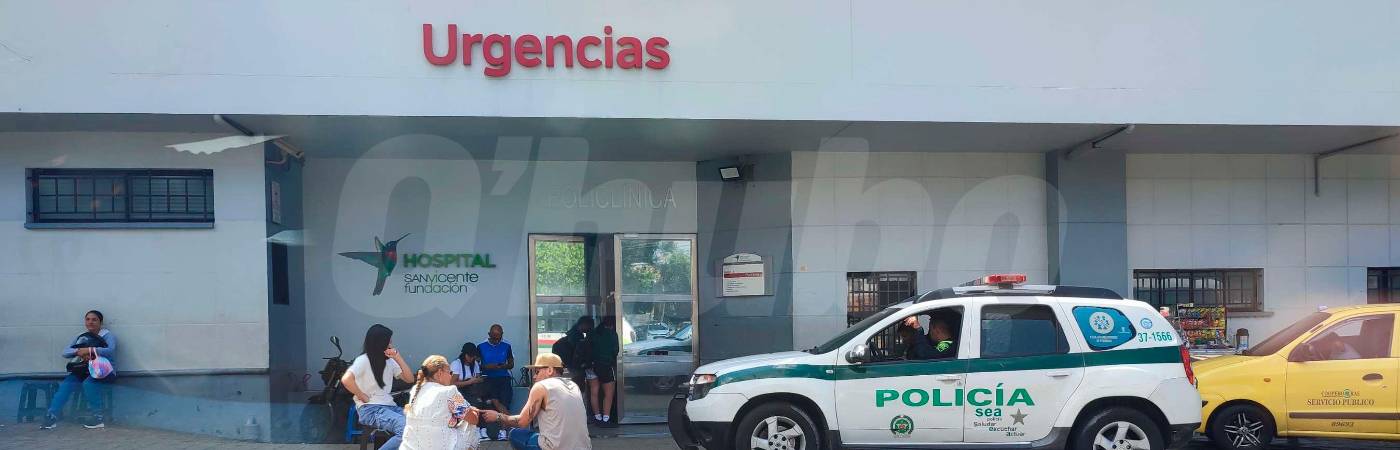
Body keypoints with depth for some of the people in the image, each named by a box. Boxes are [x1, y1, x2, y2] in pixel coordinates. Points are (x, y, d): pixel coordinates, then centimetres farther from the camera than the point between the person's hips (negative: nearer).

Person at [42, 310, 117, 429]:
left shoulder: (107, 335, 2)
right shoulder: (81, 337, 17)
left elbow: (111, 351, -20)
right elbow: (65, 352, 2)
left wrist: (89, 350, -29)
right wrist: (78, 352, -20)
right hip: (85, 370, 5)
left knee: (88, 383, -34)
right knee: (66, 384, -20)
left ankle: (98, 417, -24)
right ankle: (52, 416, -21)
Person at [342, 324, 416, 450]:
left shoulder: (389, 361, 14)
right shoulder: (363, 360, -7)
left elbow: (410, 379, 10)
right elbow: (346, 380, -24)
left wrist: (398, 358, 1)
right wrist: (363, 397, -14)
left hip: (389, 406, 7)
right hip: (370, 409, -7)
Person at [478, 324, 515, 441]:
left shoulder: (506, 346, 11)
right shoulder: (481, 347, 7)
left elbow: (511, 364, 15)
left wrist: (503, 366, -7)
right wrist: (486, 367, -12)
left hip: (504, 378, 1)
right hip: (488, 379, -1)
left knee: (504, 403, -14)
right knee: (495, 401, -23)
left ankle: (503, 428, -7)